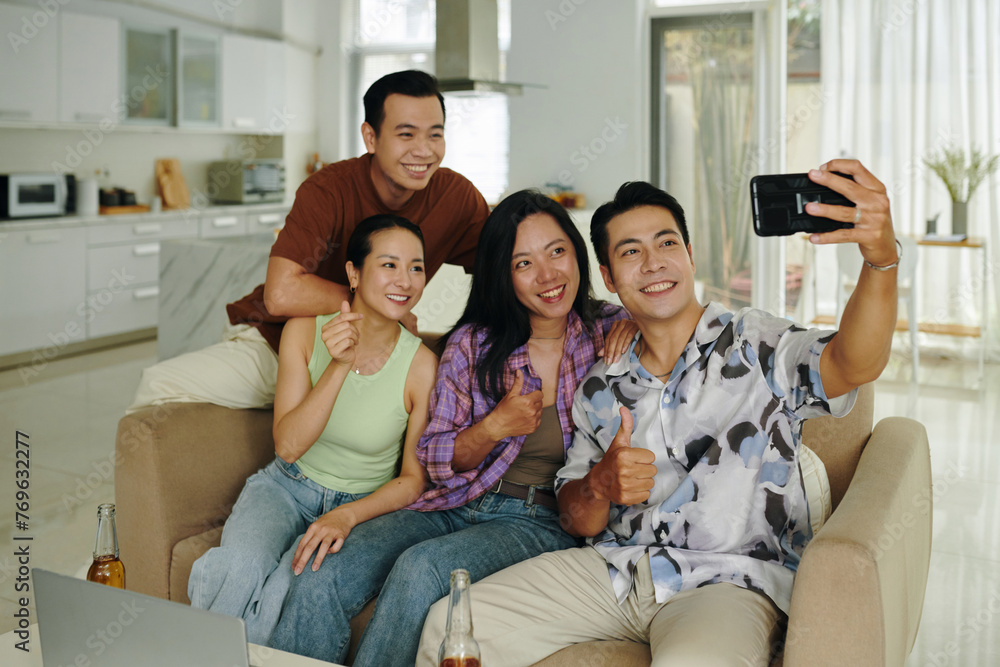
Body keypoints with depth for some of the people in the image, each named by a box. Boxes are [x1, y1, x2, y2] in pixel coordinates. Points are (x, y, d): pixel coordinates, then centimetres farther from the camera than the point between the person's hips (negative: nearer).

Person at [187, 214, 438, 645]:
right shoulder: (304, 331, -10)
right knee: (239, 569, -29)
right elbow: (288, 446, -15)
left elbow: (413, 478, -6)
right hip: (286, 486, 1)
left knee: (294, 586, -30)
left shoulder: (422, 366, -14)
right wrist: (339, 367, -27)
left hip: (364, 505, -1)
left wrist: (347, 516, -23)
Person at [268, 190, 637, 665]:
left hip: (544, 521, -2)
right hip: (459, 504, 3)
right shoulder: (471, 344, 4)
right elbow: (436, 461, 7)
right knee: (318, 585, -20)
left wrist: (638, 324, -9)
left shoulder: (607, 331, 0)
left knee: (420, 566, -32)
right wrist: (495, 426, -13)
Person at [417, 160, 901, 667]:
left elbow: (854, 364, -23)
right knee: (449, 626, -8)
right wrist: (599, 486, -10)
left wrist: (881, 259, -42)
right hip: (610, 568, 5)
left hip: (728, 582, -4)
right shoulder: (602, 387, 13)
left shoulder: (755, 346, -1)